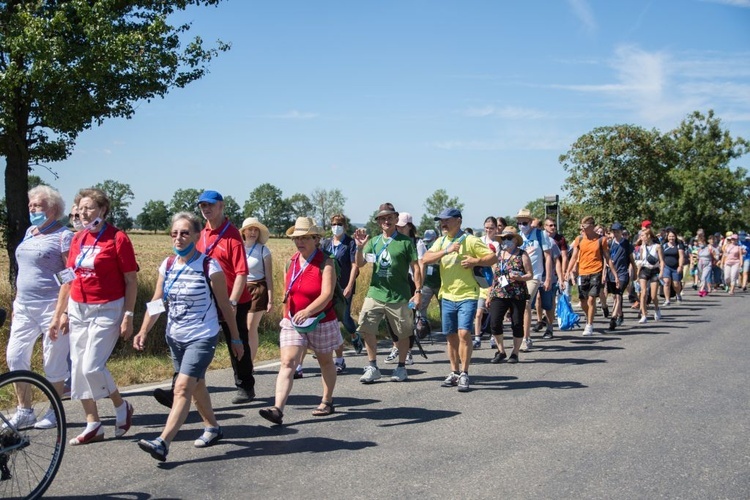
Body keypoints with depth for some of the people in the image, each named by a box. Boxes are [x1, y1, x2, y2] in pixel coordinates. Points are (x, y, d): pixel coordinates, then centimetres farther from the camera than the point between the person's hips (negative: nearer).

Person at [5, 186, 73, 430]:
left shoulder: (63, 235, -9)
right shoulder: (29, 232, 15)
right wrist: (17, 302, 19)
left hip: (50, 307, -8)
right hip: (24, 308, 8)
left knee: (54, 361, 2)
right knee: (15, 356, 5)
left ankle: (54, 412, 16)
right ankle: (24, 412, 16)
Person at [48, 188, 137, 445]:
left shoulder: (117, 238, -9)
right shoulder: (77, 239, 8)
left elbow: (131, 281, -8)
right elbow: (68, 278, 13)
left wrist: (128, 316, -13)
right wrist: (59, 314, 13)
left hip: (106, 311, -6)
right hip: (77, 310, 7)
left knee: (92, 366, -12)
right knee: (78, 367, 6)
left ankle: (121, 406, 15)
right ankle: (93, 425, 18)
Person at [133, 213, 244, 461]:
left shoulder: (210, 267, -12)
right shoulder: (167, 265, 3)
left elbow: (225, 306, -6)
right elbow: (156, 302, 3)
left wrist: (235, 338, 0)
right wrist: (143, 331, -10)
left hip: (202, 337, -6)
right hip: (175, 337, 6)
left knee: (183, 388, -16)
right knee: (196, 385, 19)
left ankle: (162, 443, -21)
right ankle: (212, 427, 37)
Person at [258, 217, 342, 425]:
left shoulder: (325, 263, -12)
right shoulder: (292, 261, 4)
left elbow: (327, 294, -24)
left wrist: (307, 311, -38)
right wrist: (287, 314, 14)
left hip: (320, 321, -4)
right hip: (292, 322, 4)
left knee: (325, 362, 16)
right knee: (287, 363, -10)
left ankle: (327, 401, 34)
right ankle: (278, 409, -19)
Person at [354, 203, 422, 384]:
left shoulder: (405, 242, -1)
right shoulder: (373, 242, 10)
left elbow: (415, 267, -2)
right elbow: (360, 264, 4)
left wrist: (418, 291, -8)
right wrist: (360, 247, -13)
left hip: (399, 297, -3)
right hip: (375, 294, 3)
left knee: (402, 333, 7)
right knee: (367, 329, -4)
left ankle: (401, 367, 23)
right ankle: (372, 367, 7)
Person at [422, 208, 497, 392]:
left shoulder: (470, 240, -4)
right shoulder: (441, 242, 10)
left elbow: (493, 257, -5)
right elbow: (426, 259, -6)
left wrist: (476, 261, -21)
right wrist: (446, 250, -19)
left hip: (467, 295, -5)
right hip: (447, 296, 5)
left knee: (464, 333, -14)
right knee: (451, 336, 11)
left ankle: (464, 374, -5)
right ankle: (454, 372, 23)